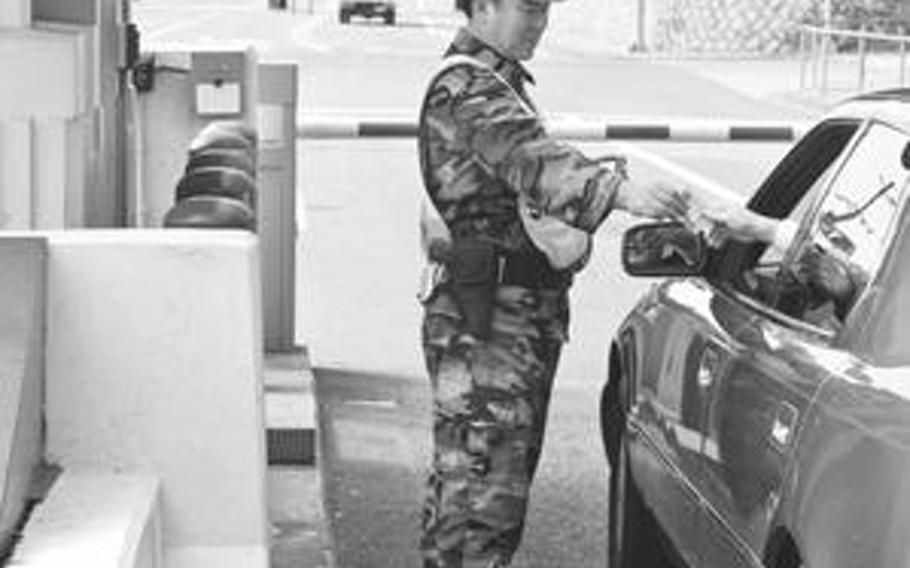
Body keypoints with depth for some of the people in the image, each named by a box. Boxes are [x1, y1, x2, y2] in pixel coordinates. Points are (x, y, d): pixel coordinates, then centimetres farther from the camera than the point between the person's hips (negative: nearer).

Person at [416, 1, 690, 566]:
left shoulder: (501, 80, 18)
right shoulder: (466, 88, -17)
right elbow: (533, 162, -34)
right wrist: (620, 191, -48)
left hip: (521, 307, 11)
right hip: (485, 315, -11)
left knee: (466, 473, 19)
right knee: (484, 477, -11)